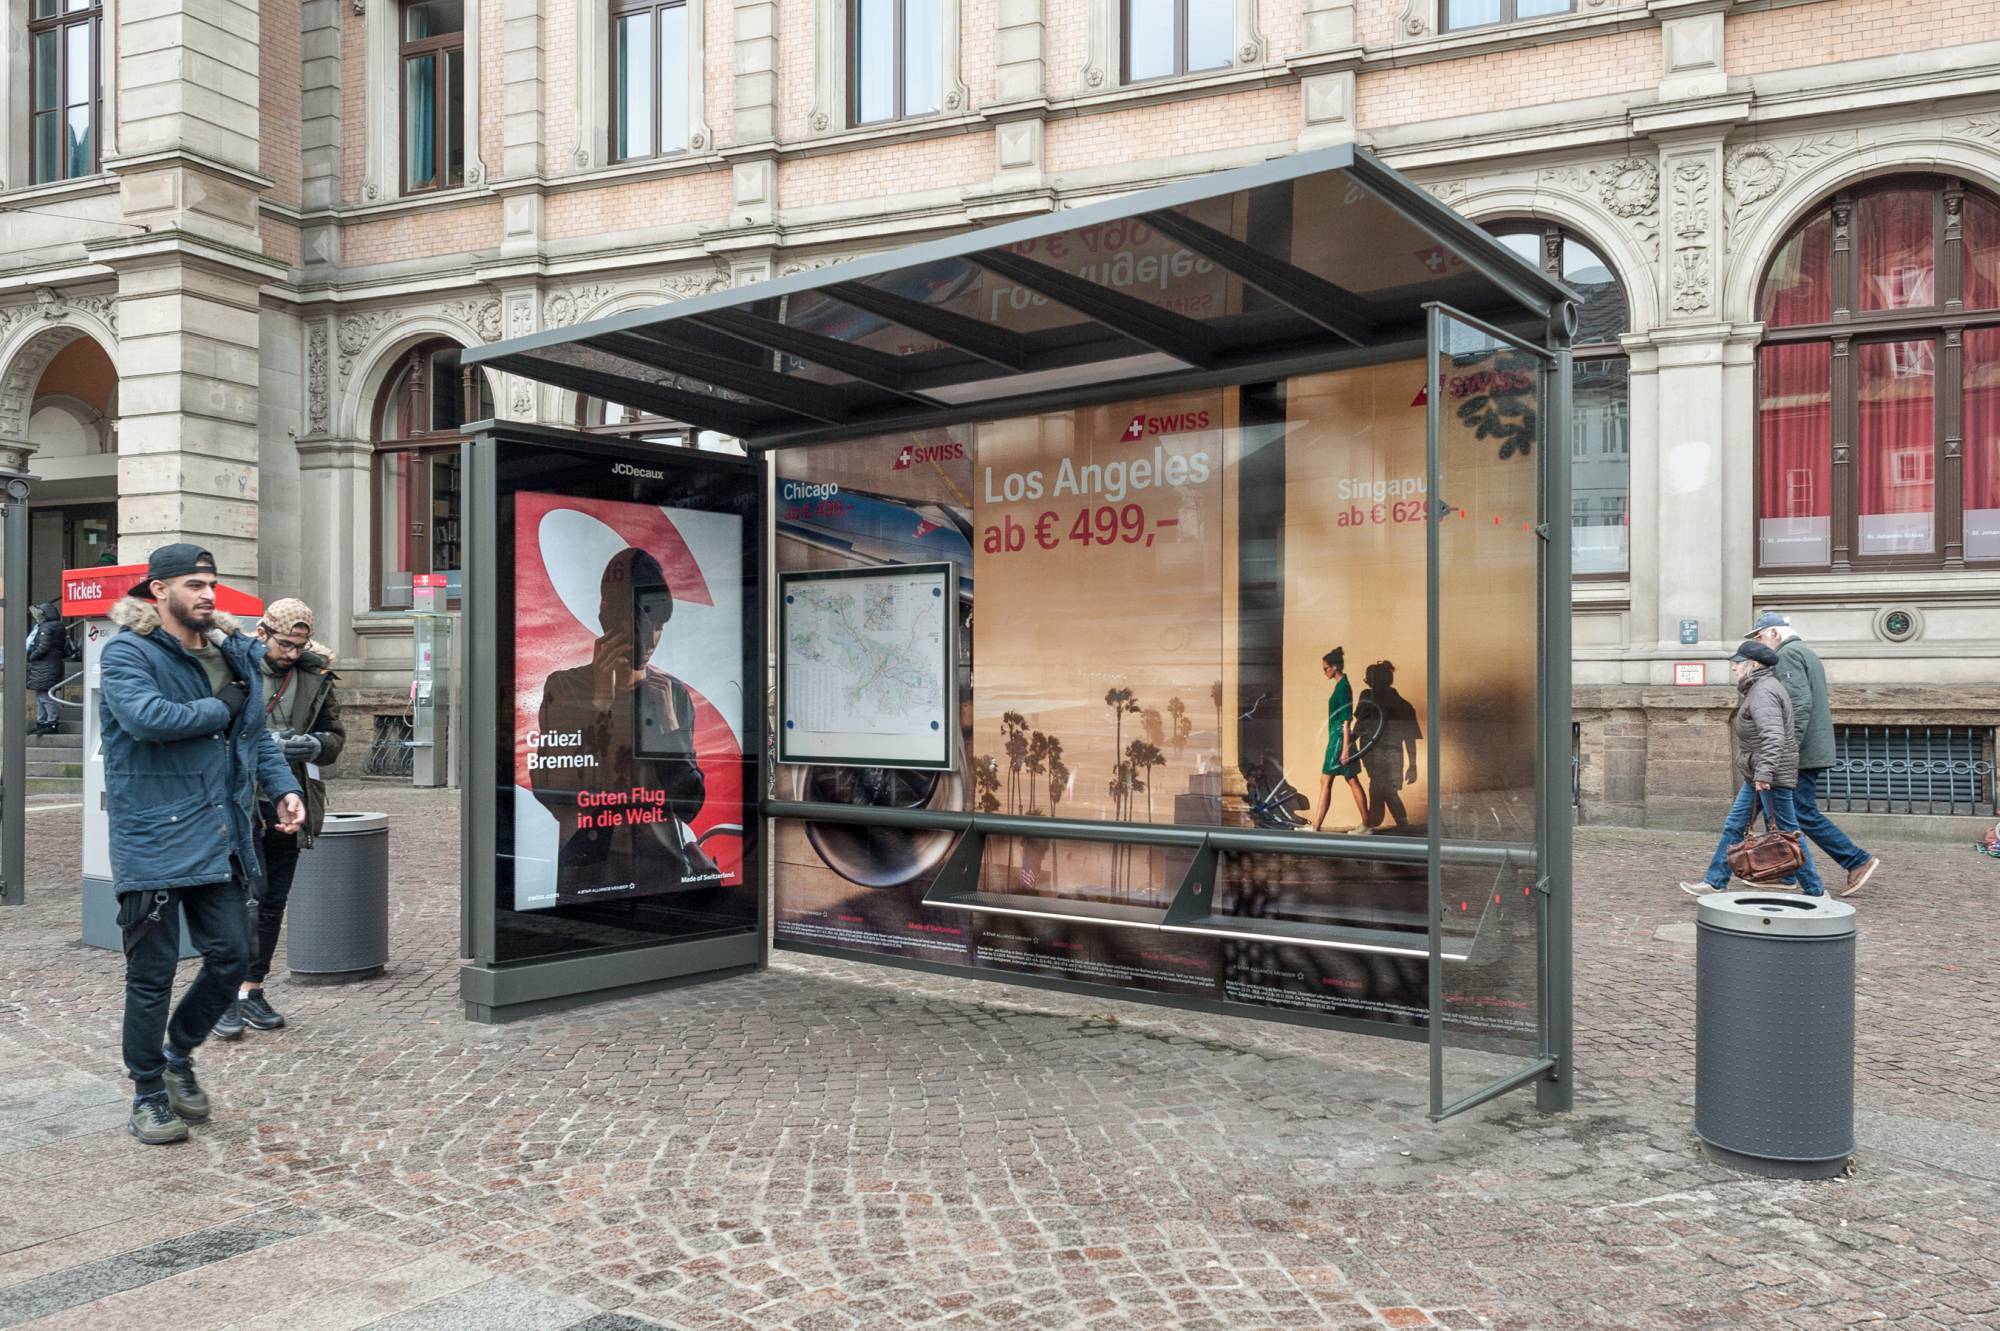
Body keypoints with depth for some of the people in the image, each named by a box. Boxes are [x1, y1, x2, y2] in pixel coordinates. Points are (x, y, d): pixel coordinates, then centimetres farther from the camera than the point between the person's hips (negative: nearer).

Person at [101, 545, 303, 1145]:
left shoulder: (232, 652, 13)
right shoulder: (126, 653, -8)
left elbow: (255, 734, 20)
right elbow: (145, 718, -27)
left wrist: (283, 788, 6)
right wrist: (221, 708, -12)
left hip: (220, 837, 6)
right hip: (153, 841, -6)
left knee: (231, 955, 7)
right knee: (152, 972, 3)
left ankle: (179, 1055, 31)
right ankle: (148, 1094, 19)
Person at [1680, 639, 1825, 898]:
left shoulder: (1763, 692, -17)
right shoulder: (1757, 689, 15)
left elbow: (1773, 736, -28)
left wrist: (1764, 772, -33)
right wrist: (1760, 772, 21)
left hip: (1771, 775, -11)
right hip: (1756, 774, 11)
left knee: (1787, 832, -2)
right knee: (1734, 826, 11)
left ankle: (1815, 891, 7)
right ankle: (1714, 882, 14)